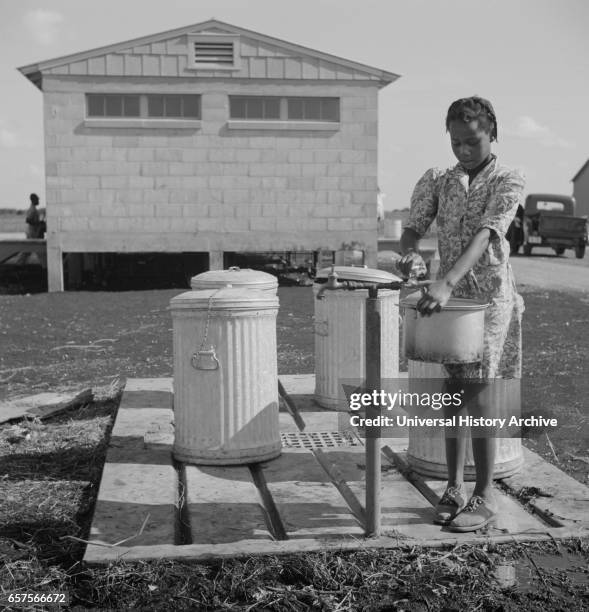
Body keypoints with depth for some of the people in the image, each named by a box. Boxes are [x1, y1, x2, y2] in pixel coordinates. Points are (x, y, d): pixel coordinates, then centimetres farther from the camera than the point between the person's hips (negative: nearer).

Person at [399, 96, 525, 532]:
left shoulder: (508, 182, -7)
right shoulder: (440, 182, 9)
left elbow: (485, 236, -22)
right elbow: (414, 227, 3)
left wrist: (447, 283, -36)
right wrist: (410, 252, -22)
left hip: (489, 296, -5)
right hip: (448, 297, 5)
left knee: (479, 394, -6)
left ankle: (485, 497, 5)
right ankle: (455, 487, 20)